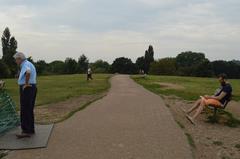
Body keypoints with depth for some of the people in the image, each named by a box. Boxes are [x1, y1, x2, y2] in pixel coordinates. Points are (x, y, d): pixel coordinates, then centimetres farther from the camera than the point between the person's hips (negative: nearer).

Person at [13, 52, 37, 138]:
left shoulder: (25, 64, -13)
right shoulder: (29, 64, 19)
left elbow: (28, 72, -37)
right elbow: (33, 76, 35)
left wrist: (26, 83, -25)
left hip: (26, 89, -10)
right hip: (32, 88, 10)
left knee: (24, 111, -7)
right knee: (29, 110, 14)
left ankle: (26, 131, -4)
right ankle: (31, 129, 21)